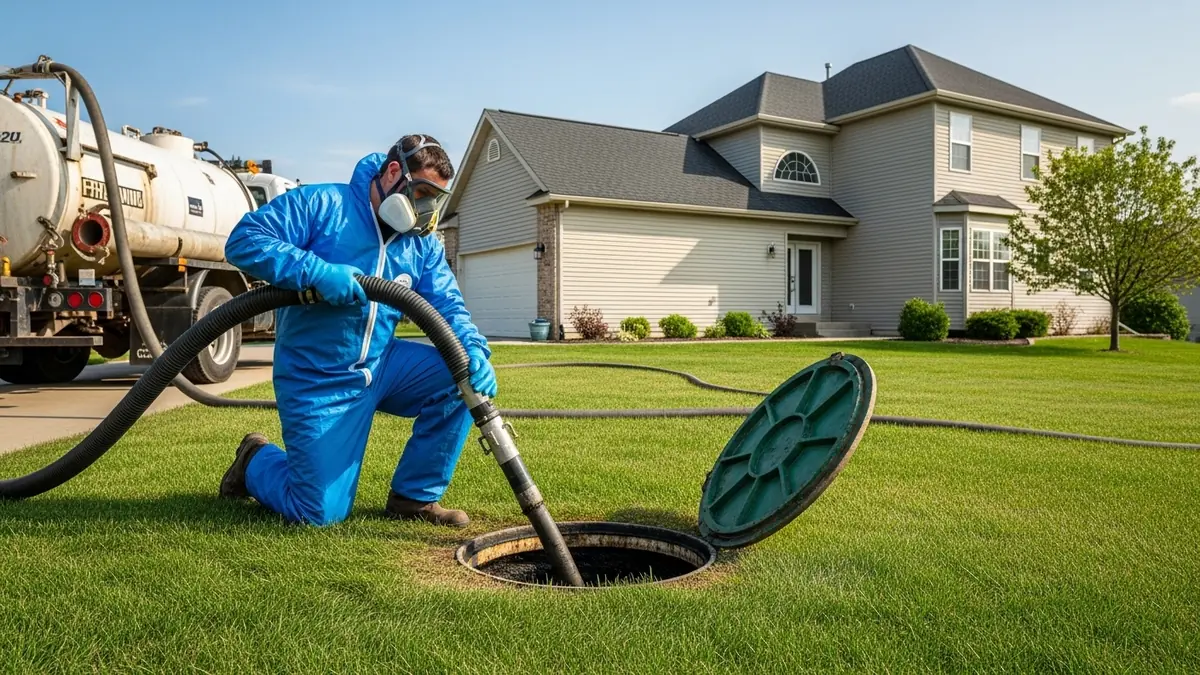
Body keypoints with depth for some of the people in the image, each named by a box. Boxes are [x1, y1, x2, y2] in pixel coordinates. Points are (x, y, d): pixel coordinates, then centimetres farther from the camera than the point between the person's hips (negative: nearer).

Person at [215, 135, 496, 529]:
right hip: (317, 381, -5)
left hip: (383, 366, 6)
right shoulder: (320, 204, -10)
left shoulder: (423, 244, 6)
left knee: (462, 376, -16)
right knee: (321, 513, -6)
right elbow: (243, 240, -17)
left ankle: (414, 496, 0)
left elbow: (448, 305, -2)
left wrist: (475, 351, -24)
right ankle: (256, 462, 29)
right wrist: (318, 271, -32)